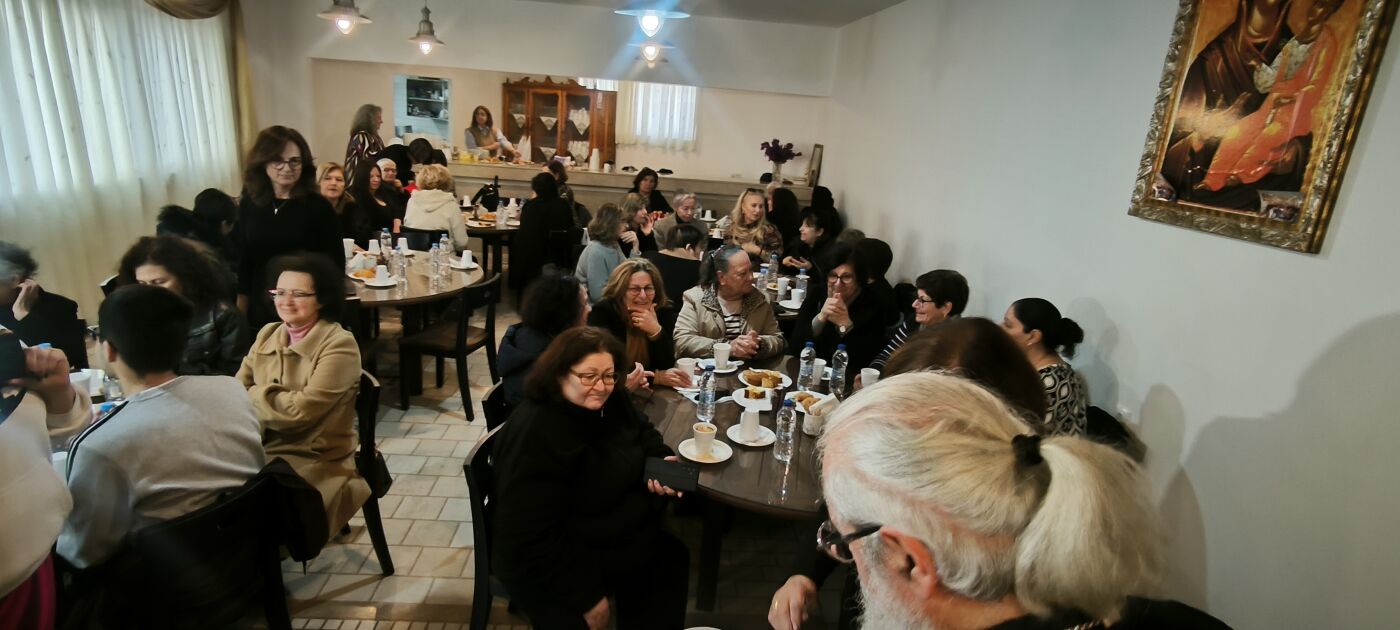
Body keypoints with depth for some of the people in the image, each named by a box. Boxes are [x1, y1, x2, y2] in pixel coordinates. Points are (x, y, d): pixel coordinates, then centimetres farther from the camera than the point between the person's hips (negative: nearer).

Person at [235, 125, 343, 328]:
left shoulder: (318, 206, -9)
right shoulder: (249, 204, 3)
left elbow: (334, 262, -8)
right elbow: (243, 260, 9)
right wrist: (240, 310, 10)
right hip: (261, 309, 4)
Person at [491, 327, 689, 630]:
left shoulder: (611, 402, -5)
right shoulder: (536, 436, -31)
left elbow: (641, 432, 16)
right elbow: (528, 540, -31)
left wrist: (662, 460, -7)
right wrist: (586, 596, -24)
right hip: (559, 562, -8)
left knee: (672, 559, 14)